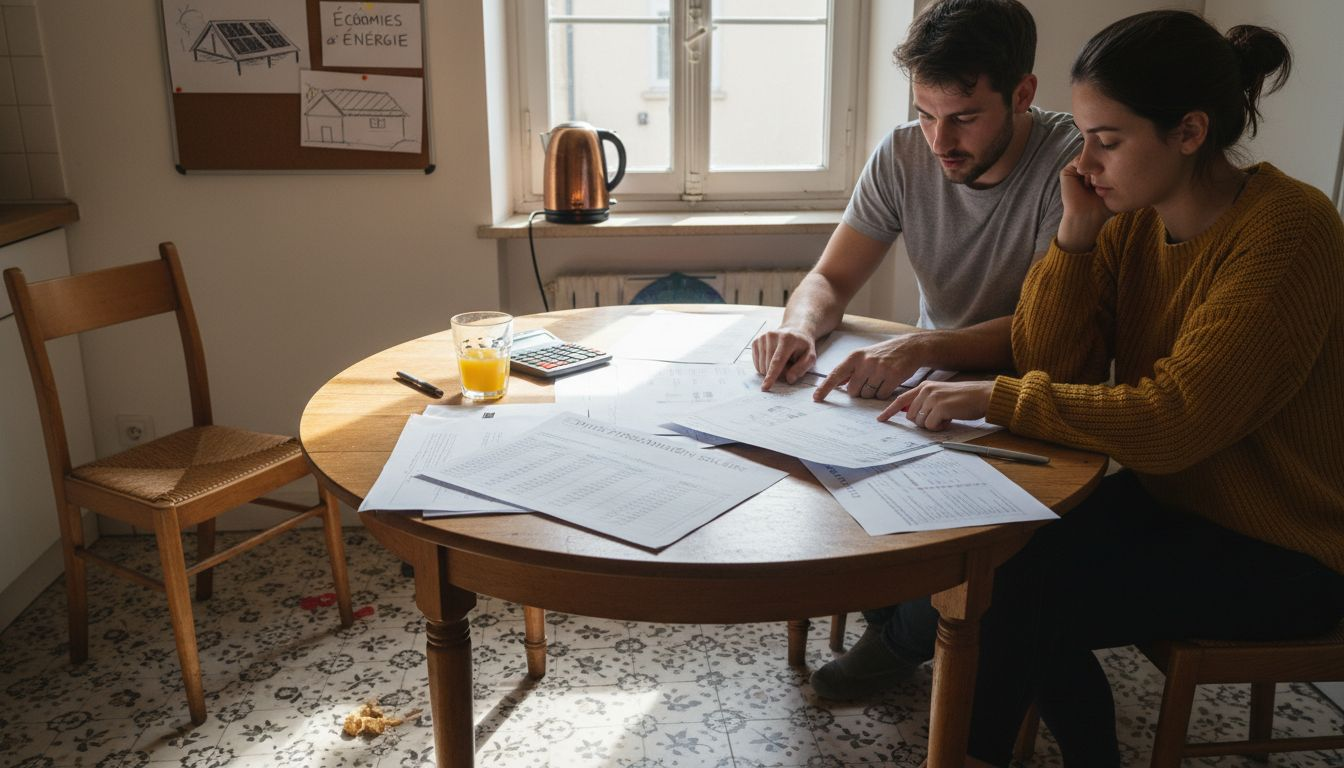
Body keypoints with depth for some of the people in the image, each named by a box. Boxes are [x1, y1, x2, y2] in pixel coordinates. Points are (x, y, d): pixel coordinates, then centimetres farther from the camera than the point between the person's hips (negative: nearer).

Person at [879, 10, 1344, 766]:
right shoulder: (1133, 216, -2)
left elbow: (1174, 421, -30)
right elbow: (1050, 363, -5)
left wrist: (995, 398, -27)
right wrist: (1077, 233, -15)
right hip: (1172, 499, 7)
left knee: (1020, 592, -16)